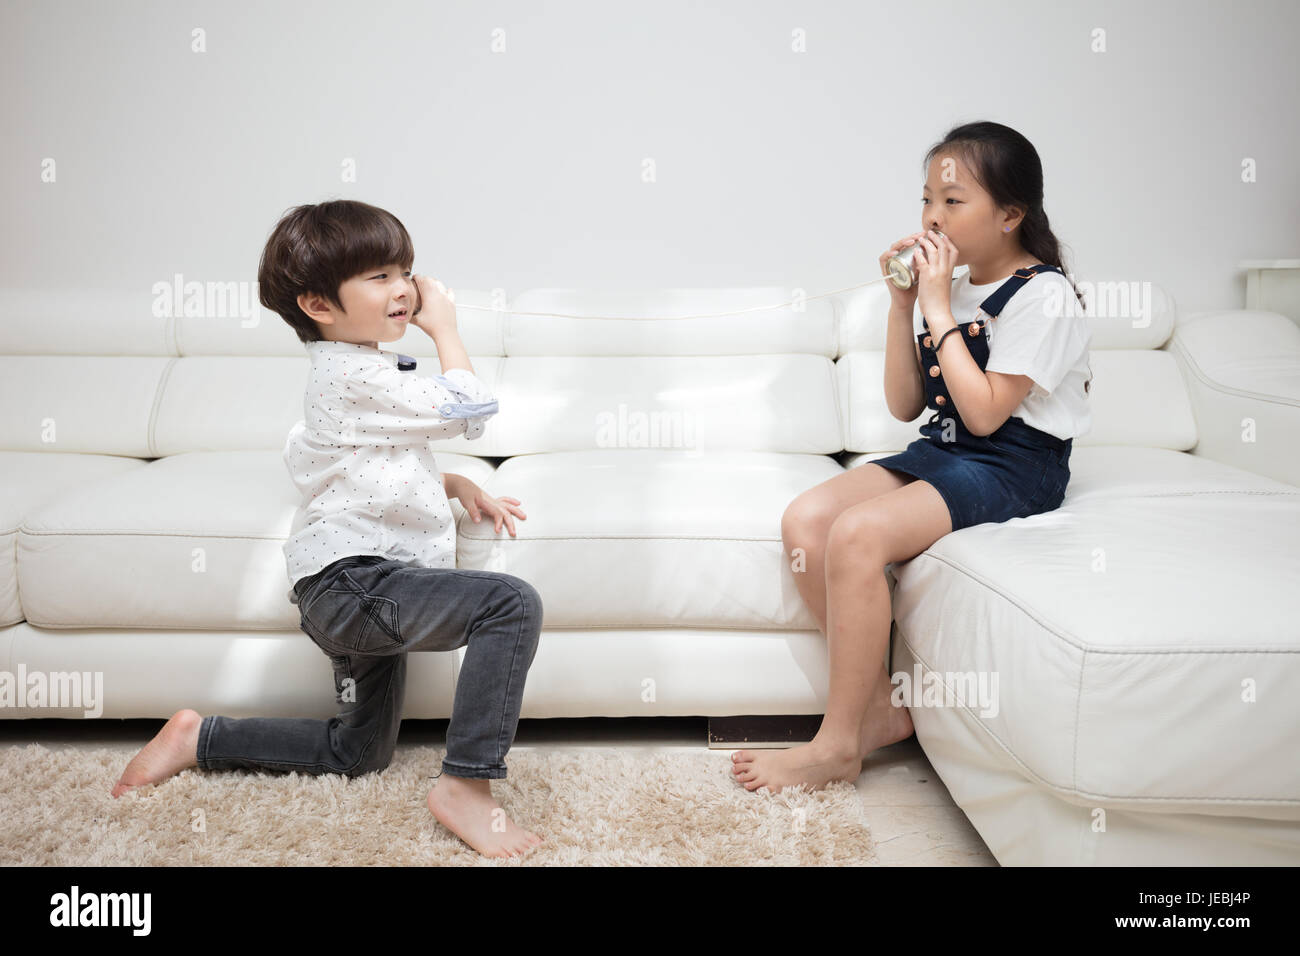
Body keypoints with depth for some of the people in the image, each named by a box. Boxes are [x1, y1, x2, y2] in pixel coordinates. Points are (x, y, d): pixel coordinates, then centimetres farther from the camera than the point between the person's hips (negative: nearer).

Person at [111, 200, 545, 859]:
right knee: (512, 603, -30)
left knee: (358, 752, 22)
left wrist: (458, 486, 14)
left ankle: (199, 738, 29)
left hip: (359, 588, 11)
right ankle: (467, 786, -26)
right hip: (351, 578, -11)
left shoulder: (351, 373, 18)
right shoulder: (358, 375, -15)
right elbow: (469, 411, -12)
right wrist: (445, 330, 1)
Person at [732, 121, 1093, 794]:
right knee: (803, 521, -14)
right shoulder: (950, 287, 13)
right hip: (940, 451, 8)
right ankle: (879, 708, -6)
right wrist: (902, 306, 0)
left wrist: (938, 309, -16)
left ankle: (838, 744, -16)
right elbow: (904, 406, 9)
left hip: (1015, 467, -8)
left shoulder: (1043, 295, -10)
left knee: (858, 532, -30)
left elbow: (984, 411, -18)